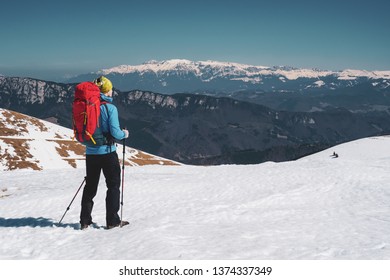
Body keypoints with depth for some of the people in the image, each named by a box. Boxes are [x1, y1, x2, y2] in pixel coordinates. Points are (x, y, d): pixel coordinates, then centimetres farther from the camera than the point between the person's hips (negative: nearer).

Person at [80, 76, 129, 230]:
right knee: (113, 185, 8)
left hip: (91, 152, 5)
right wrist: (124, 134, 4)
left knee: (90, 186, 15)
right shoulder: (110, 108, -13)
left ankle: (85, 220, 18)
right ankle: (112, 221, 9)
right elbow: (115, 132, -17)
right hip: (107, 152, -5)